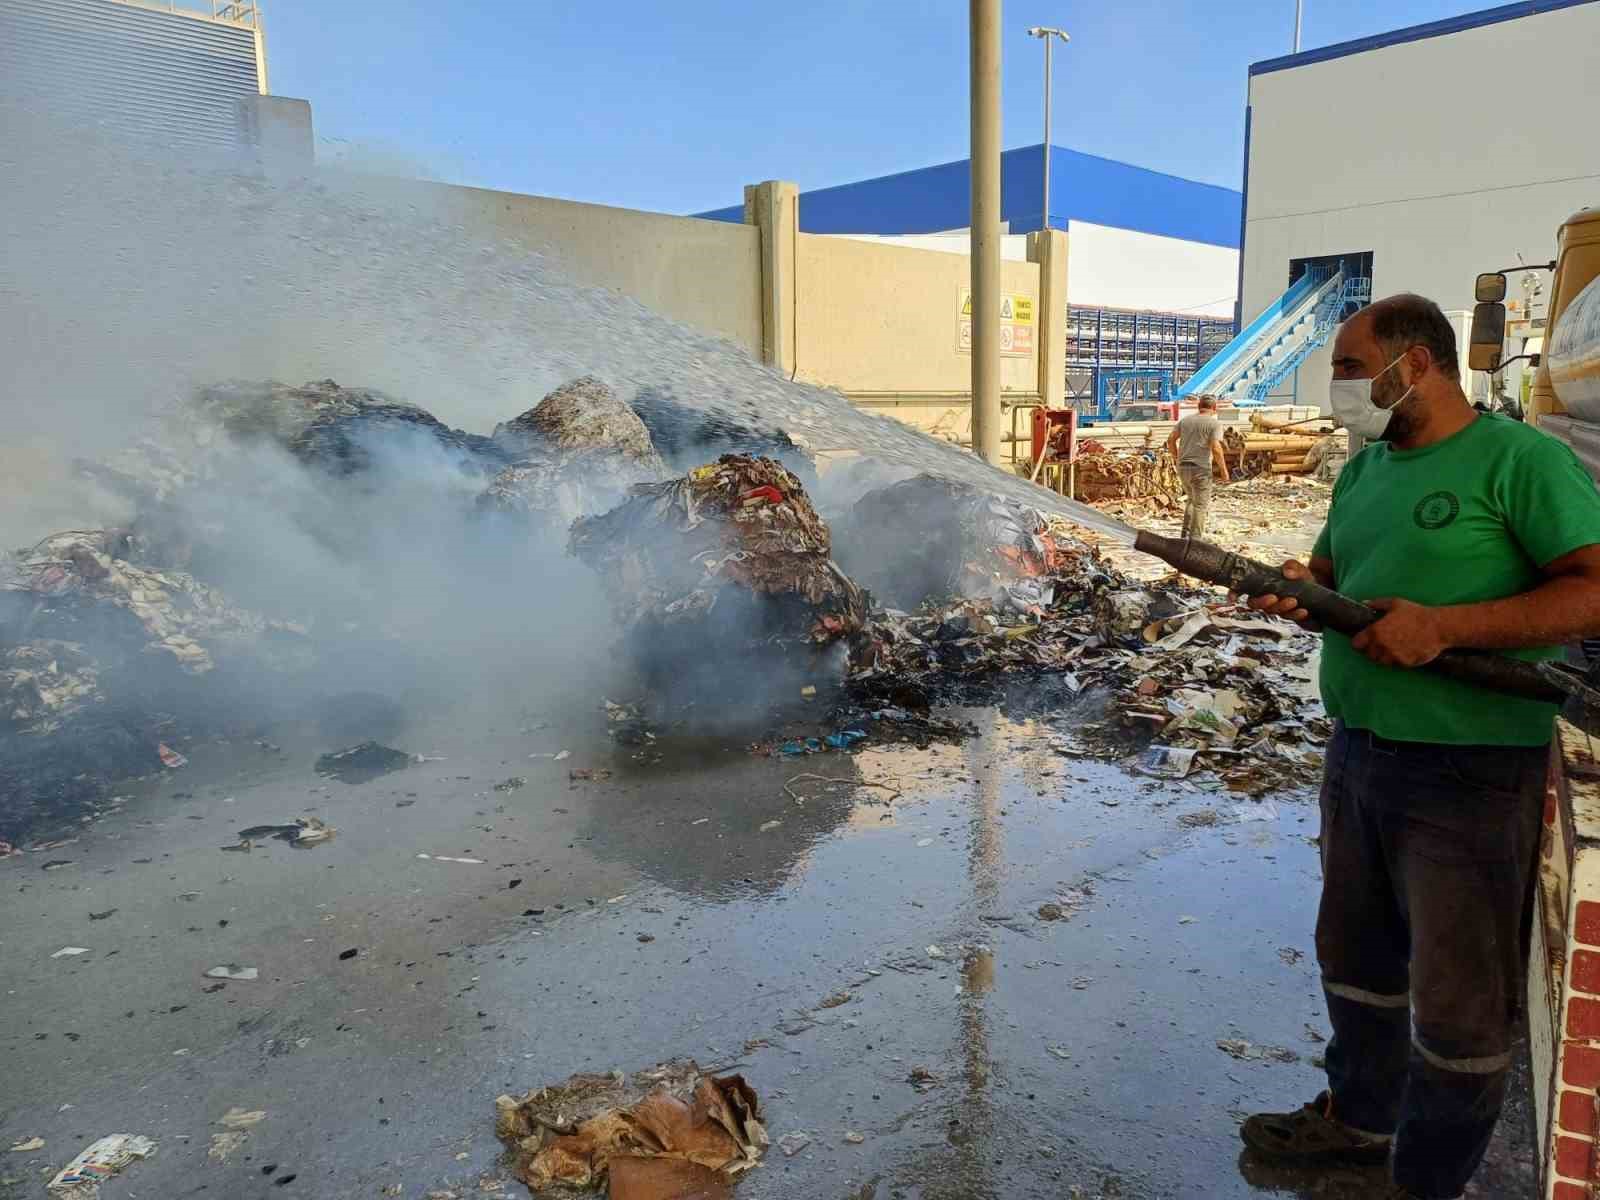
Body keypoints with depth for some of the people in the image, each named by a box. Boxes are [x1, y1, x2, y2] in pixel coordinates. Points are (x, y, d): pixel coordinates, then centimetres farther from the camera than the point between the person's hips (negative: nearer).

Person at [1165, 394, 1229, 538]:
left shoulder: (1185, 420, 9)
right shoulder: (1215, 423, -6)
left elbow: (1171, 439, 6)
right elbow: (1216, 448, -16)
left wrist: (1176, 458, 18)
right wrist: (1224, 470, -7)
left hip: (1183, 467, 5)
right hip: (1201, 468, -5)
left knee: (1192, 499, 23)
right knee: (1200, 505, 3)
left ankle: (1186, 533, 16)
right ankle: (1195, 538, 1)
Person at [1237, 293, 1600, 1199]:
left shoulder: (1522, 459, -12)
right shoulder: (1366, 468, 11)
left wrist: (1442, 626, -26)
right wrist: (1302, 592, -5)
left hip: (1471, 771, -7)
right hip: (1358, 752, 8)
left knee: (1459, 998, 6)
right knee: (1356, 956, 21)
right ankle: (1359, 1116, 41)